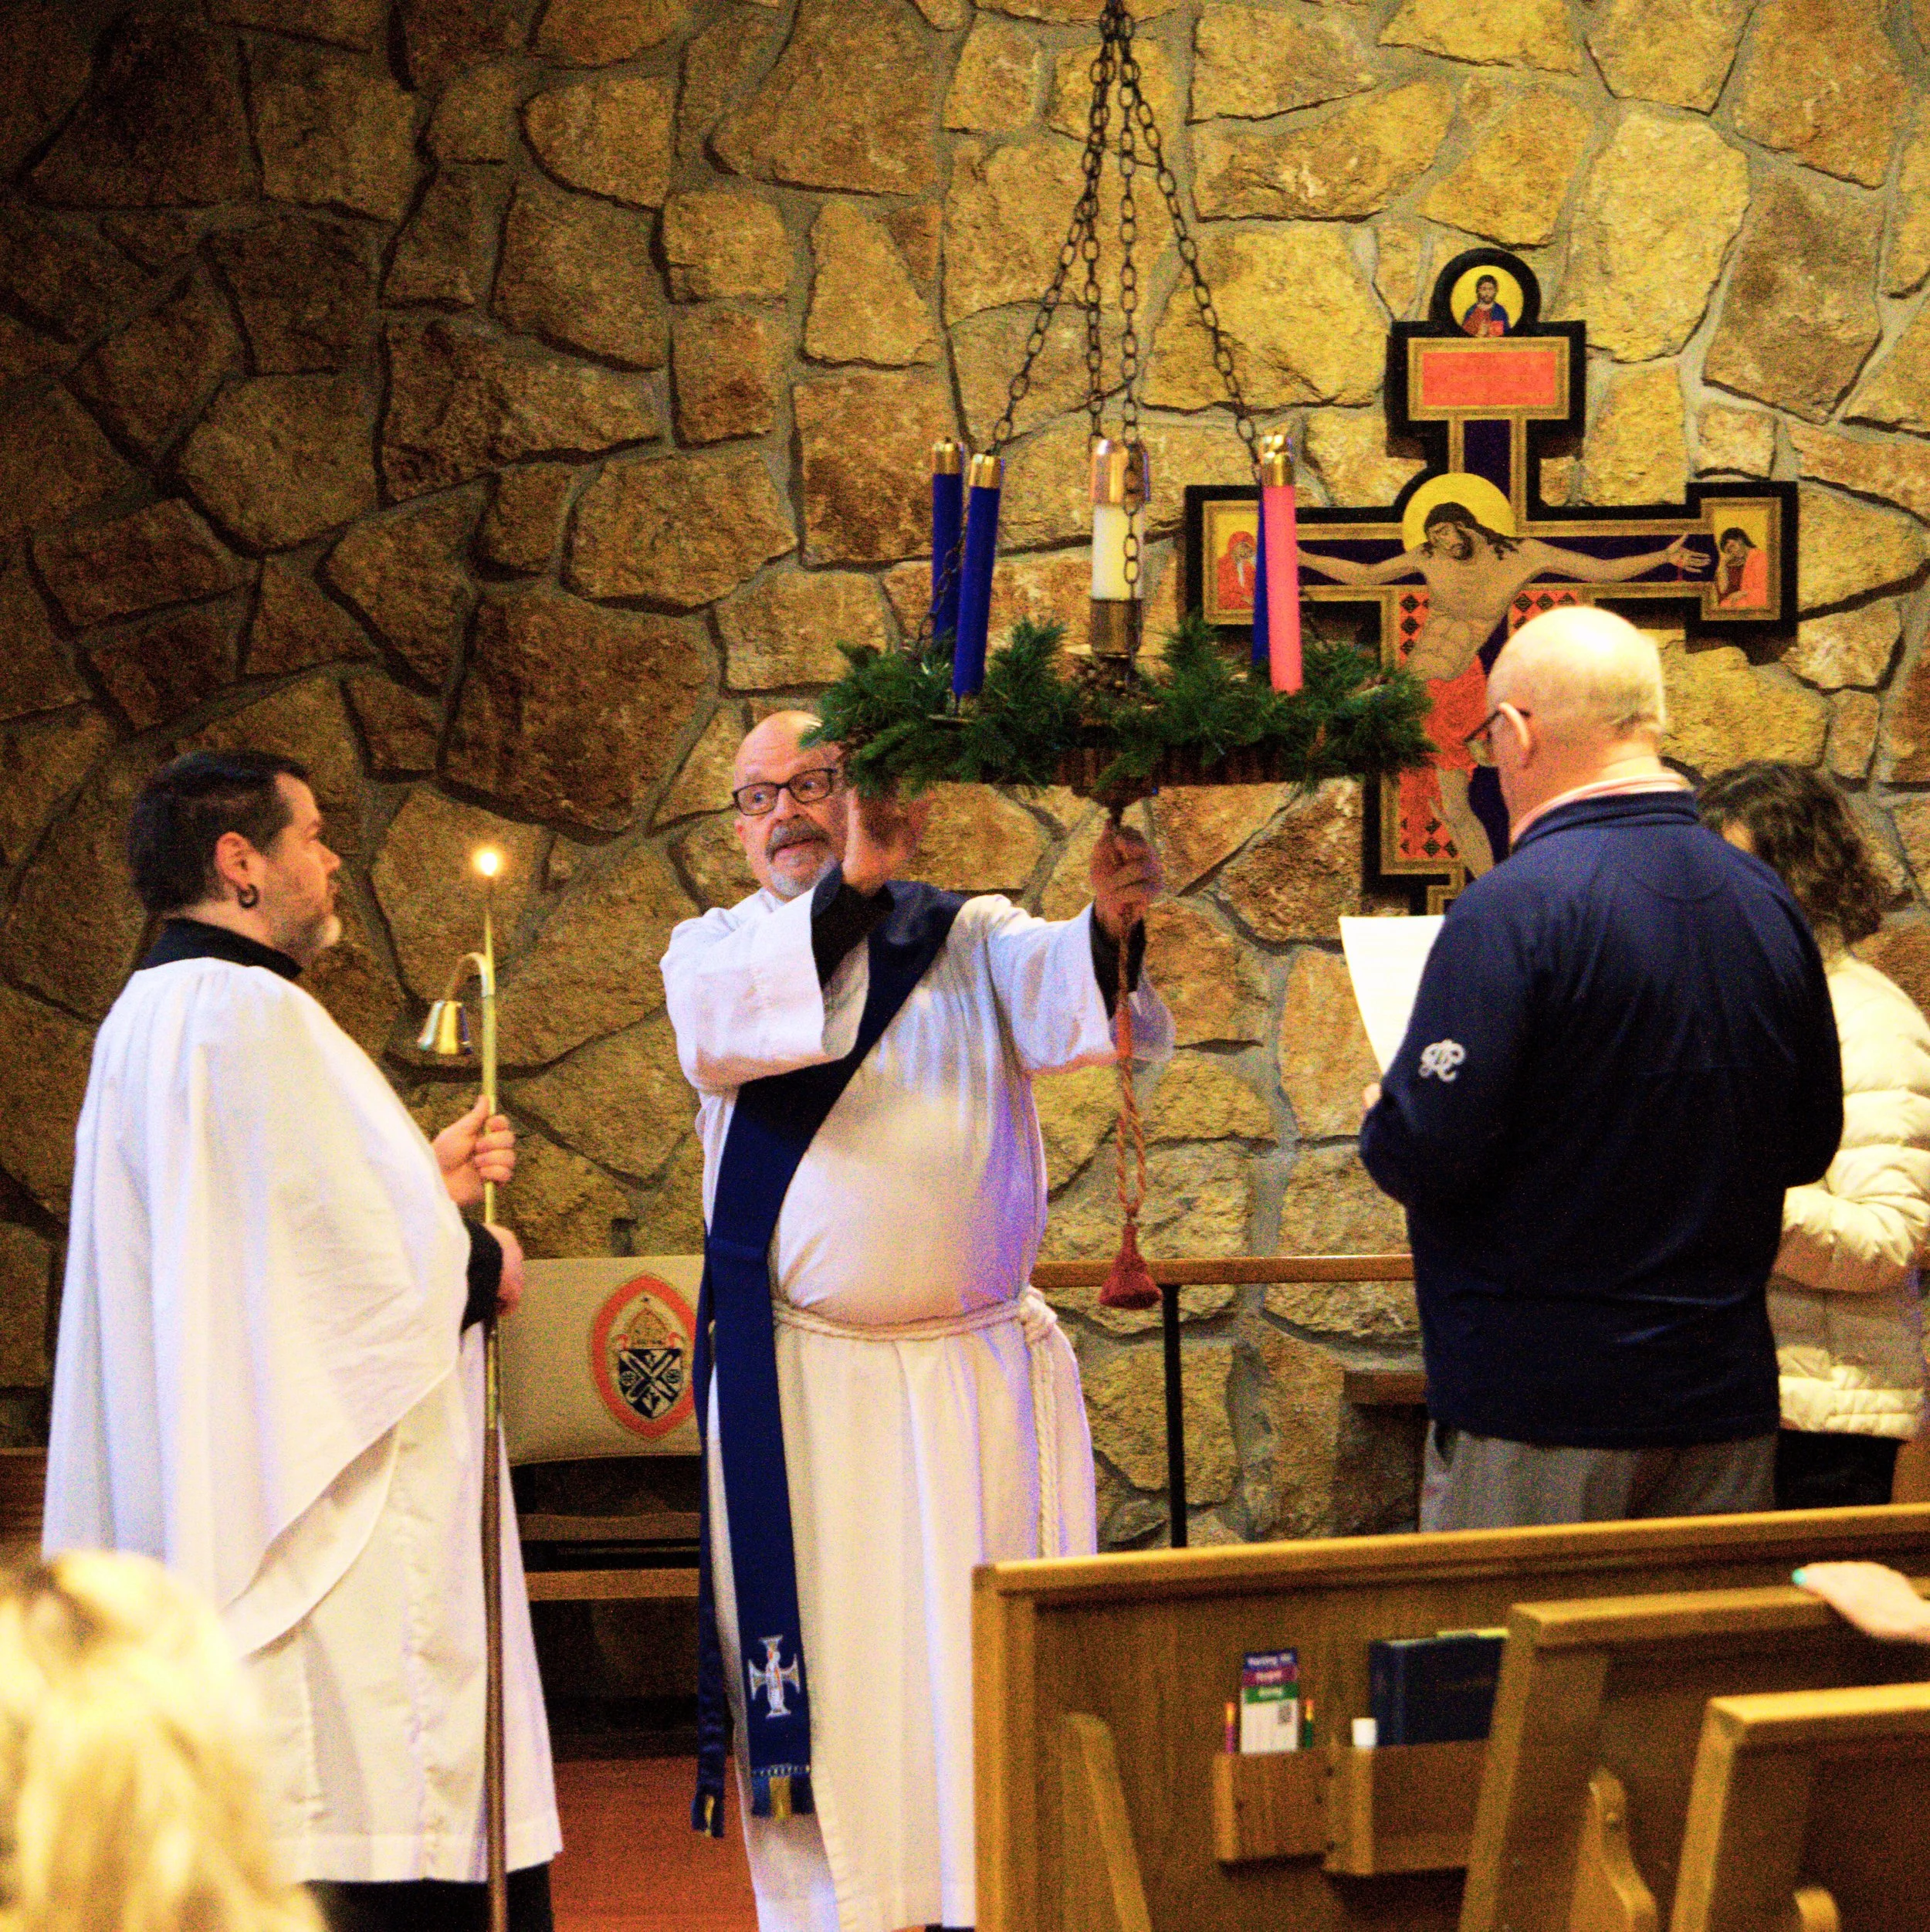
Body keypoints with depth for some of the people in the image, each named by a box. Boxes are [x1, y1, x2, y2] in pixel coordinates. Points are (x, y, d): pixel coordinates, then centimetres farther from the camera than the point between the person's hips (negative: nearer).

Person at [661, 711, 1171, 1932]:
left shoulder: (970, 938, 10)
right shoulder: (717, 946, 8)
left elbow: (1060, 999, -12)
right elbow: (719, 1033, -16)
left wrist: (1110, 927, -35)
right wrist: (853, 885, -28)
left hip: (981, 1374, 1)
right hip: (802, 1380, -1)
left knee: (990, 1664, 1)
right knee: (825, 1660, 0)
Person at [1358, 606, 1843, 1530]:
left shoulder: (1513, 909, -17)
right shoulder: (1769, 903, 3)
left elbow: (1424, 1157, -20)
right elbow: (1810, 1142, 13)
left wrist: (1380, 1120, 2)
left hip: (1540, 1417, -6)